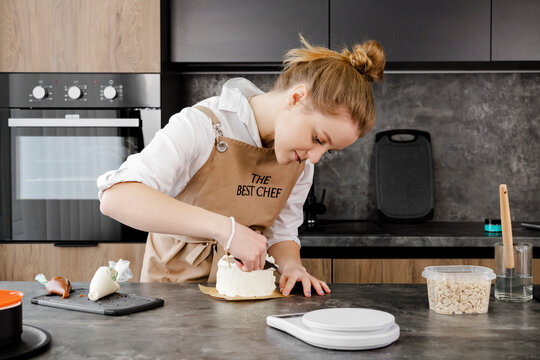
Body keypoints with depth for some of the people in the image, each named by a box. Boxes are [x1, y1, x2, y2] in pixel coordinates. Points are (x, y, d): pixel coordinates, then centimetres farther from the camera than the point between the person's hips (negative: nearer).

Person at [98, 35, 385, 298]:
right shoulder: (201, 126, -20)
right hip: (176, 282, -4)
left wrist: (291, 265, -13)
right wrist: (225, 227, -39)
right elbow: (116, 198, -32)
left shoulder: (301, 161, 1)